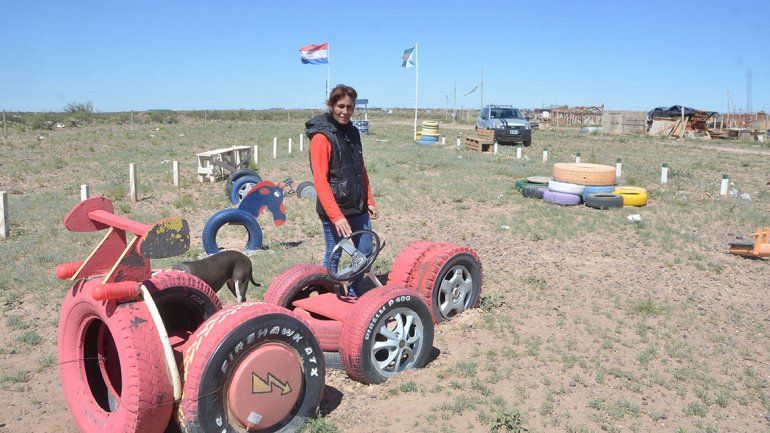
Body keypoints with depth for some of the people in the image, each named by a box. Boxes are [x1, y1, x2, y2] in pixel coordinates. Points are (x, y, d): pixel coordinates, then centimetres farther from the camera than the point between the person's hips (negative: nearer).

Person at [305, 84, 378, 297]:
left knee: (365, 252, 12)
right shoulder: (321, 136, -14)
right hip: (334, 209, -7)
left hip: (358, 207, 7)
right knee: (334, 256, 4)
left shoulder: (352, 132, 10)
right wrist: (336, 216, -23)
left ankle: (354, 295, 30)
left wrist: (369, 200, 14)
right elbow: (320, 181, -19)